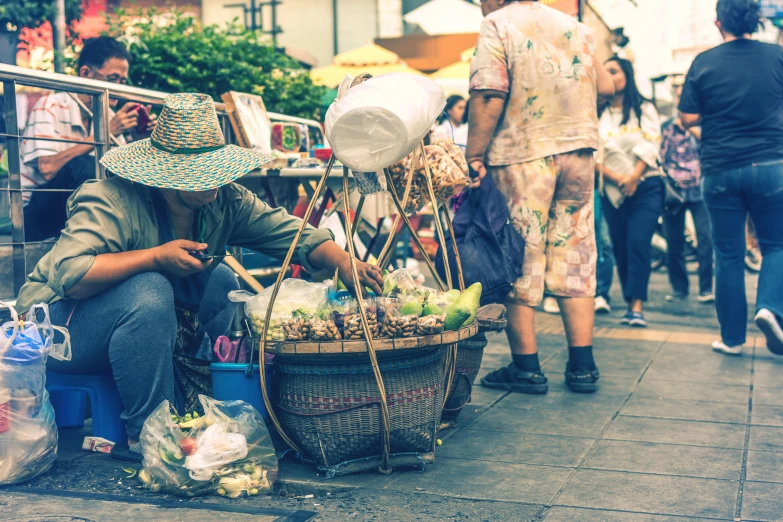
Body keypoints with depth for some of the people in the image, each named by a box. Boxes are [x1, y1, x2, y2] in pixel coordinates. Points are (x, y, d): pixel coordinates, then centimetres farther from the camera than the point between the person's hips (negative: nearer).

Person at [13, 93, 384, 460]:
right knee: (149, 290, -35)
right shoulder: (113, 202, -28)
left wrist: (343, 263, -29)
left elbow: (294, 233, -10)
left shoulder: (225, 201, -8)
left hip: (140, 320, 8)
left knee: (221, 282, -9)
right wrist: (157, 257, -39)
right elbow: (69, 274, -39)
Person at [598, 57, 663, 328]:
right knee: (620, 247, 3)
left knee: (638, 243, -15)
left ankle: (637, 306, -18)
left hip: (645, 187, -3)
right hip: (613, 191, 3)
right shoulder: (598, 114, 9)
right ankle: (630, 303, 12)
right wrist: (616, 178, -14)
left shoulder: (644, 109, 4)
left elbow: (650, 146, -6)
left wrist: (634, 177, -18)